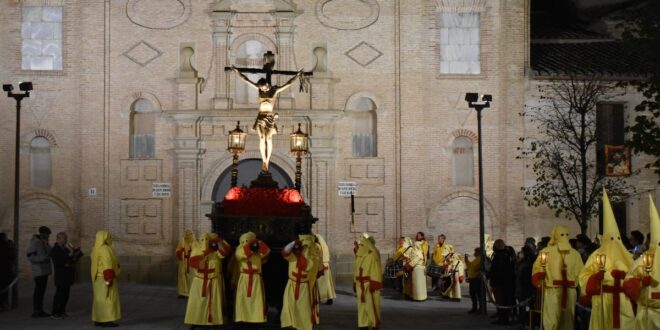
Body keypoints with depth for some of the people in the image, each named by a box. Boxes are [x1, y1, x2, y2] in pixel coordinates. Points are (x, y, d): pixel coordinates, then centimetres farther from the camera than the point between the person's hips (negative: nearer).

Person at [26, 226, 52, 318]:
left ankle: (40, 310, 16)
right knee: (38, 290, -8)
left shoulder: (43, 243, 15)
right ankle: (36, 311, -6)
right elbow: (30, 256, -18)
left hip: (44, 270, 9)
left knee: (42, 290, 11)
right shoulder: (35, 243, -13)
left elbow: (49, 253, 19)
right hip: (39, 271, -9)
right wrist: (44, 257, -22)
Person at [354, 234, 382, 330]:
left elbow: (376, 270, -15)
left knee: (371, 304, -6)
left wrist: (373, 284, -21)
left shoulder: (373, 255, -12)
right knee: (362, 304, 6)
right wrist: (355, 282, 14)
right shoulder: (359, 255, 11)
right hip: (361, 283, 7)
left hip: (369, 283, -7)